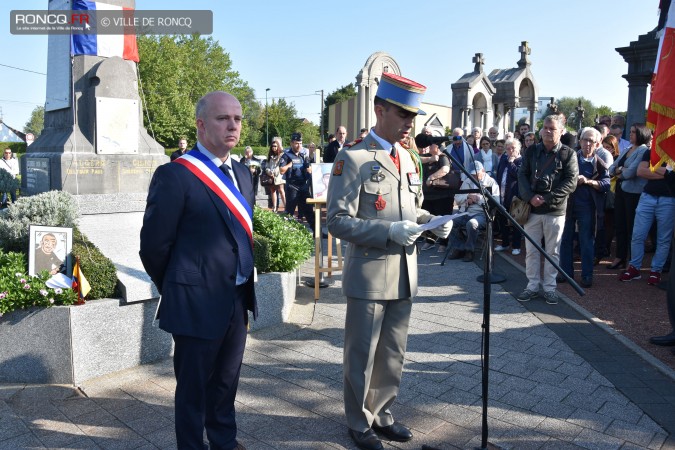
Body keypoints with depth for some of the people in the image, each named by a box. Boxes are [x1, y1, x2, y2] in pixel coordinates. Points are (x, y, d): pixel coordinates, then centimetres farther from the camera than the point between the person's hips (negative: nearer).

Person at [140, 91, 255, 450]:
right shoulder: (175, 175, -15)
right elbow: (153, 245, -12)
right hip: (198, 303, -7)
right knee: (194, 385, 12)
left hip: (238, 299, 7)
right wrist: (176, 289, 1)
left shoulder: (242, 173, 8)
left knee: (226, 379, 23)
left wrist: (244, 287, 13)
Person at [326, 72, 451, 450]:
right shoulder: (352, 158, -12)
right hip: (369, 274, -6)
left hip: (405, 273, 6)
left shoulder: (409, 158, 10)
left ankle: (383, 414, 38)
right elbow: (338, 221, -16)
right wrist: (389, 231, -25)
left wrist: (433, 222, -2)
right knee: (362, 355, 10)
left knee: (394, 353, 18)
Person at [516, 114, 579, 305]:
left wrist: (547, 198, -15)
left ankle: (550, 287, 15)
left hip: (555, 210, -2)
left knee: (552, 251, 5)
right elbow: (522, 175, 3)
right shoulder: (531, 151, 8)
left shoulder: (568, 154, 0)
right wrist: (530, 197, -13)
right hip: (532, 208, 2)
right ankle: (532, 286, 16)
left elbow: (571, 182, -7)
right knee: (531, 250, 6)